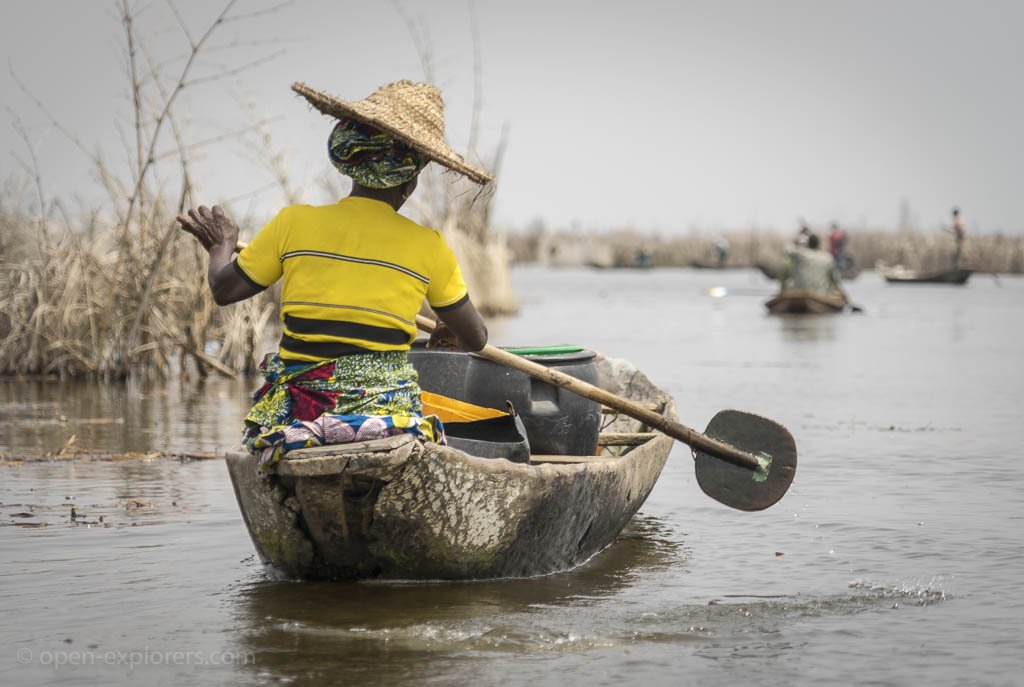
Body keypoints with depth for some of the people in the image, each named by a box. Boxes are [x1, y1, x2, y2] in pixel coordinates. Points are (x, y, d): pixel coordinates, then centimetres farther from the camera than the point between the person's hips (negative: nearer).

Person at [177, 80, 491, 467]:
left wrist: (221, 246, 30)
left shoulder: (293, 224, -1)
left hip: (293, 414, 2)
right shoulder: (428, 249, 0)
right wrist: (446, 333, 34)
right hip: (387, 407, -2)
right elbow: (475, 340, 11)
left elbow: (224, 289, 9)